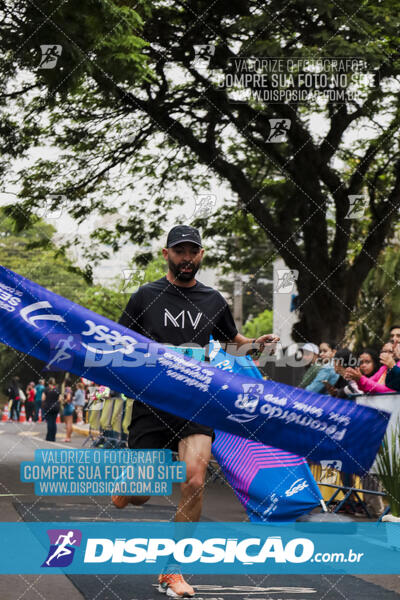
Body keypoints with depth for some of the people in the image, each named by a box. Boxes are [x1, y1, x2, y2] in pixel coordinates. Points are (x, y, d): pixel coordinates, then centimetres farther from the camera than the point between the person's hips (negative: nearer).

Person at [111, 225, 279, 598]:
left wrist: (256, 343, 4)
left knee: (194, 481, -19)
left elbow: (232, 339, 25)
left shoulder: (213, 300, 10)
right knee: (140, 496, -1)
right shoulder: (146, 296, 2)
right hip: (152, 402, -1)